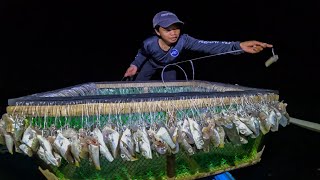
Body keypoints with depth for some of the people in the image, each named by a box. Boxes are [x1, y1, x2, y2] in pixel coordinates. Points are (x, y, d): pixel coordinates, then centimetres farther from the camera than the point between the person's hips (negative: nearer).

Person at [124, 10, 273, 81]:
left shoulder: (183, 40, -42)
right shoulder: (149, 43, -40)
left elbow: (208, 46, -58)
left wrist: (239, 46, -71)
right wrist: (135, 65, -24)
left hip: (169, 67, 1)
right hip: (151, 64, -1)